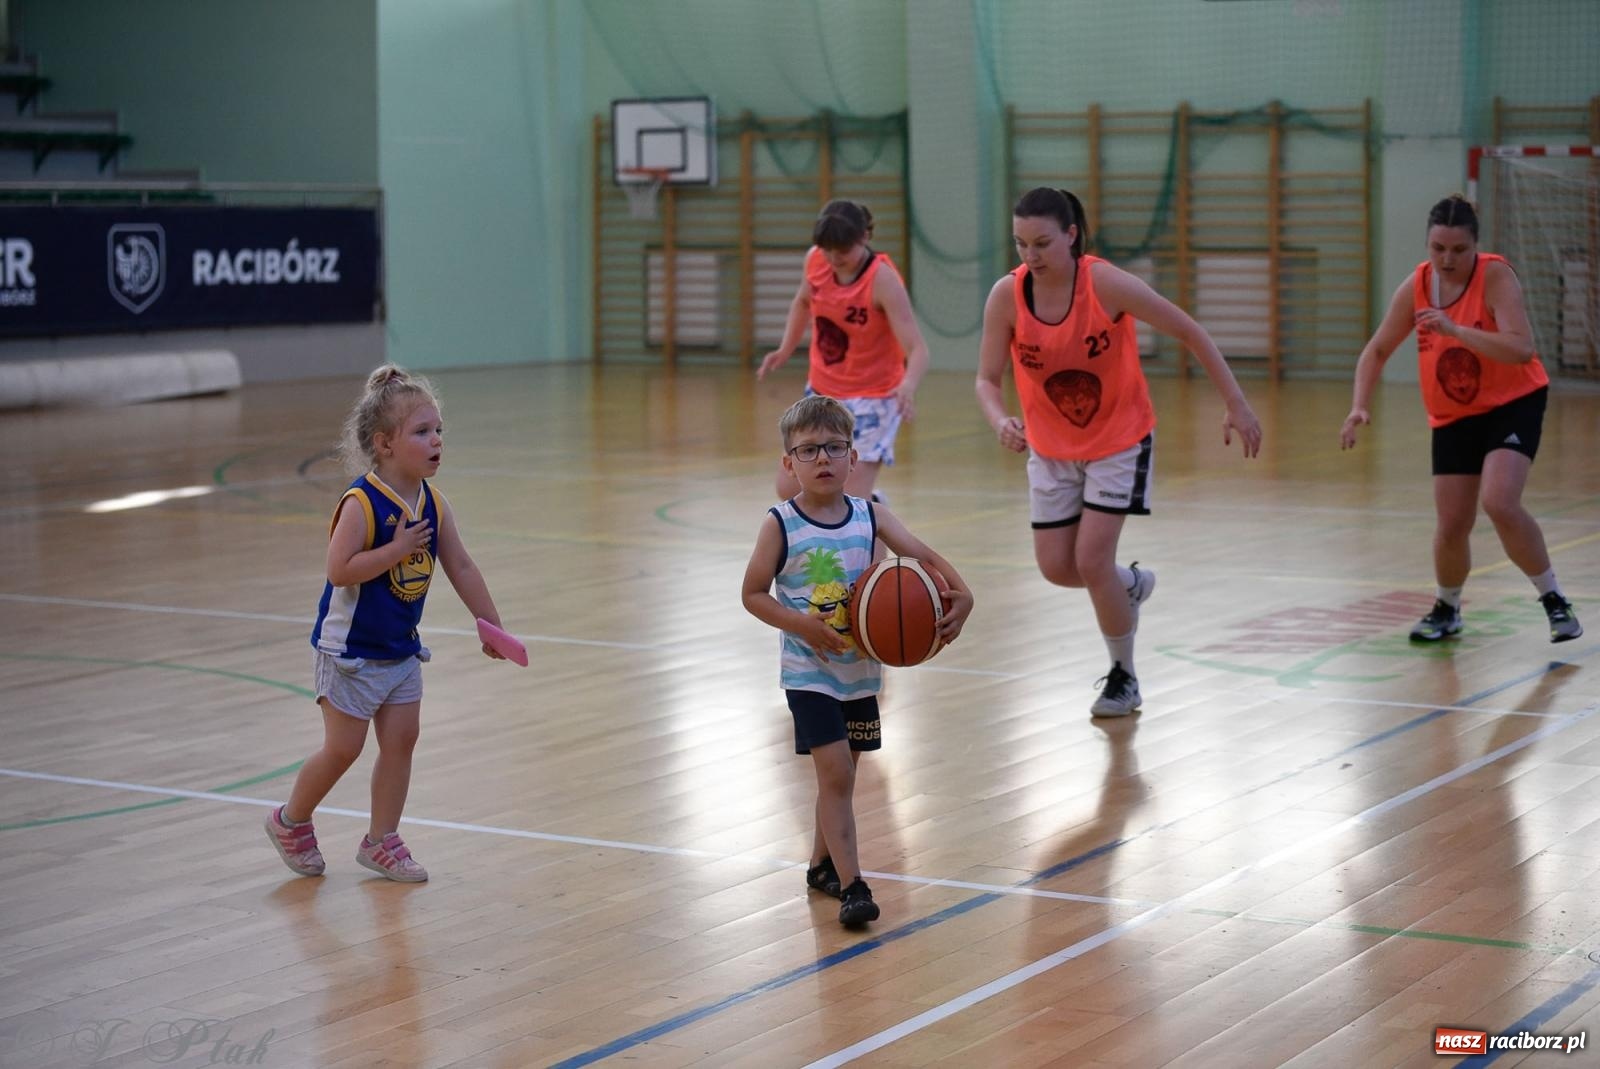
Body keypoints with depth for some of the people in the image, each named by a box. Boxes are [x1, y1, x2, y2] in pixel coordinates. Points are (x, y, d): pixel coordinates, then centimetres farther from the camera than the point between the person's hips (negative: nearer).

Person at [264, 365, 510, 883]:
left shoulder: (433, 504, -2)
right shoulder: (361, 503, -24)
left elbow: (461, 567, 3)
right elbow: (340, 570, -31)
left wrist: (491, 624, 3)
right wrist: (396, 550, -30)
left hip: (401, 649, 7)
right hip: (350, 650, -7)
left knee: (400, 741, 7)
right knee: (343, 749, 2)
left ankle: (381, 840, 19)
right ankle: (290, 822, 25)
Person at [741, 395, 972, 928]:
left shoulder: (870, 516, -3)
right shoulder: (780, 524, -11)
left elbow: (925, 557, -8)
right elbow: (753, 594, -6)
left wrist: (959, 594, -26)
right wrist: (802, 625, -21)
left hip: (860, 668, 4)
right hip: (809, 670, -4)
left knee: (840, 775, 16)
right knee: (835, 771, -13)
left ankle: (822, 864, 36)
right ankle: (850, 885, -9)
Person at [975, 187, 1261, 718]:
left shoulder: (1108, 284, -25)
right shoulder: (1006, 295, -18)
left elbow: (1189, 333, -15)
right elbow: (987, 379, -10)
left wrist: (1235, 404, -14)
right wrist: (1001, 421, -32)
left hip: (1119, 440, -4)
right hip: (1051, 447, 4)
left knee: (1091, 560, -10)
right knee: (1056, 568, 4)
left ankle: (1124, 678, 12)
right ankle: (1130, 583, 38)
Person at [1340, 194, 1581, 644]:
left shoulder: (1495, 275, -20)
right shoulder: (1416, 287, -5)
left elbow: (1521, 348, -32)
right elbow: (1377, 350, 6)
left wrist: (1455, 329, -40)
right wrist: (1360, 405, -8)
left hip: (1513, 403, -4)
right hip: (1454, 416, 4)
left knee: (1499, 503, -25)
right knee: (1451, 525, 2)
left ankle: (1554, 601, -6)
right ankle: (1447, 610, 30)